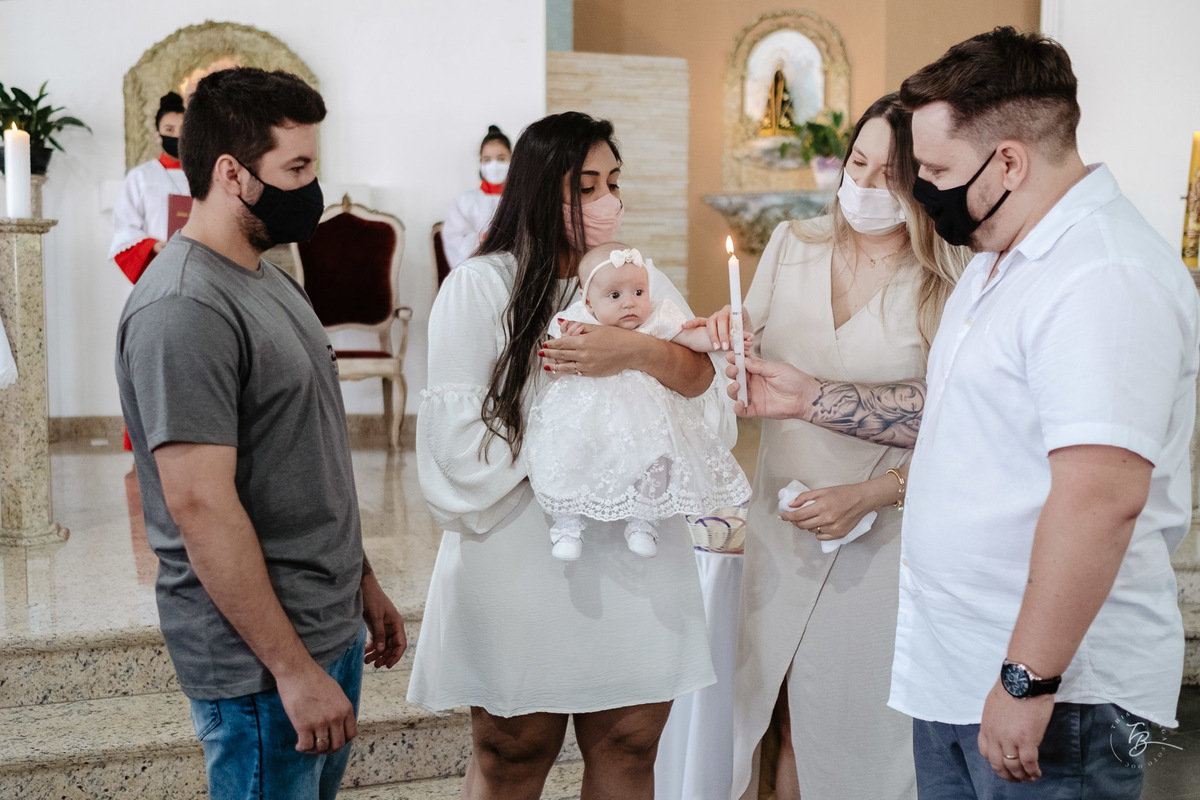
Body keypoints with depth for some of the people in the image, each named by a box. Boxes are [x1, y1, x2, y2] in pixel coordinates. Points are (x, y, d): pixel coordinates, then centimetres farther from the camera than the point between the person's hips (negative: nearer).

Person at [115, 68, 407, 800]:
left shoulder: (270, 279, 12)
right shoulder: (184, 309, -20)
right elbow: (201, 506, -24)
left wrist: (364, 583, 19)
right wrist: (294, 670, -22)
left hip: (332, 628, 9)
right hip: (262, 660, -9)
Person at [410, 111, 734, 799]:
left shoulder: (645, 284, 10)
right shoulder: (480, 289, -5)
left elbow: (713, 391, -4)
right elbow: (457, 440, -11)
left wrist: (640, 352, -20)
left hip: (637, 564, 4)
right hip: (523, 567, -4)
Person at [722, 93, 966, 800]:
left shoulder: (951, 287, -10)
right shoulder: (791, 247, 3)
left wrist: (866, 495, -19)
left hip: (883, 539, -3)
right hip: (781, 524, 4)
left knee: (859, 723, 7)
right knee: (781, 713, 12)